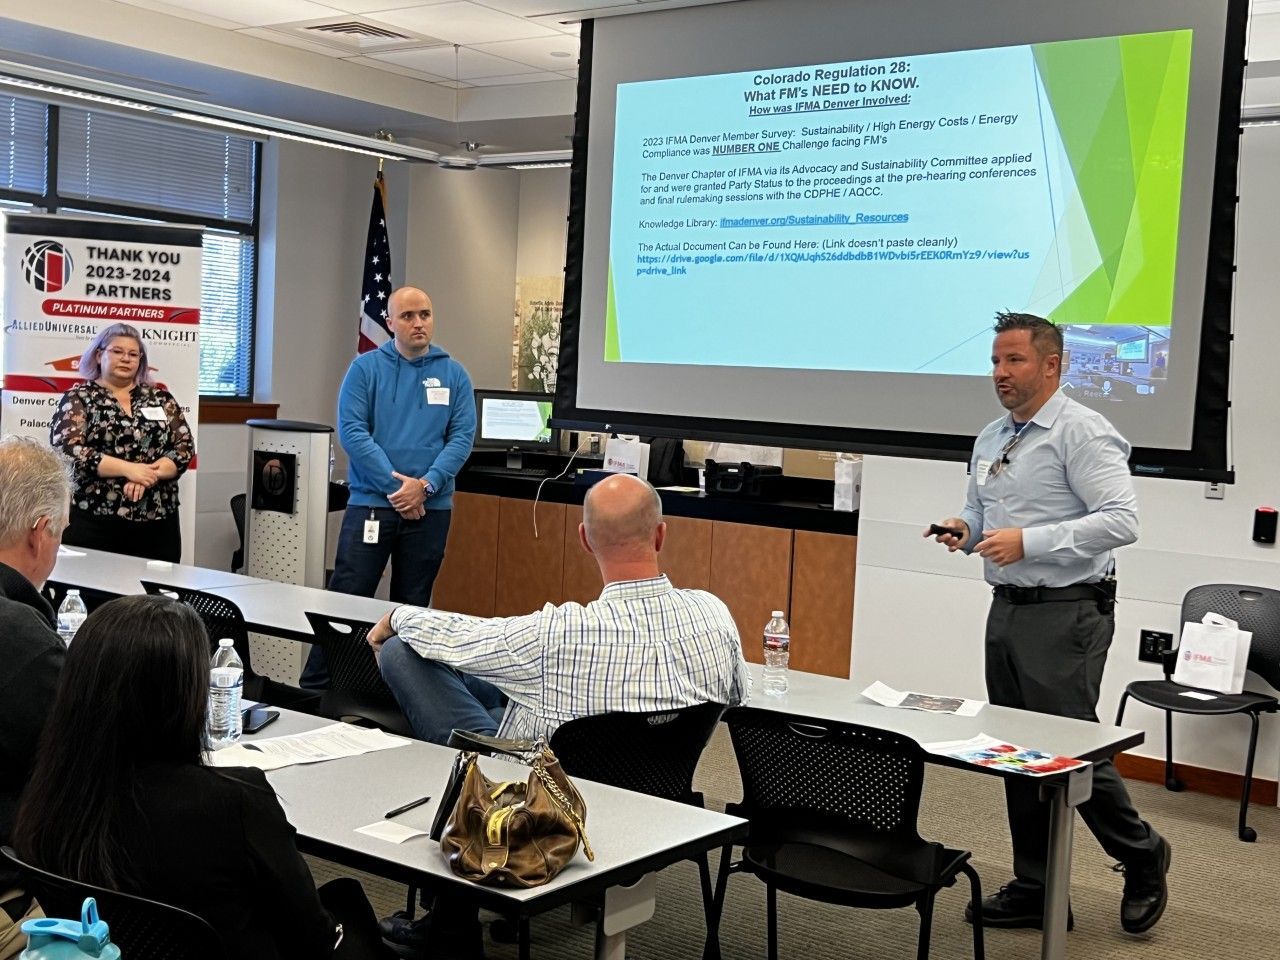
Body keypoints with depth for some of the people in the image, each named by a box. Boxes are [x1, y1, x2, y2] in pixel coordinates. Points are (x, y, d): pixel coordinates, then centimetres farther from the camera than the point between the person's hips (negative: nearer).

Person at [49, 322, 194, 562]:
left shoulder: (161, 398, 11)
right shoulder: (78, 398, 4)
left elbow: (184, 447, 4)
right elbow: (67, 449, -10)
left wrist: (149, 474, -14)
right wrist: (128, 469, -16)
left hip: (157, 523, 3)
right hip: (94, 523, -3)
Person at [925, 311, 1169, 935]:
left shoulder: (1081, 432, -11)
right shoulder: (991, 440, 14)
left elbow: (1121, 520, -20)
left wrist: (1029, 540, -23)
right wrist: (964, 530, 2)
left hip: (1065, 613, -8)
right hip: (1007, 607, 8)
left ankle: (1142, 857, 20)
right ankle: (1034, 890, 21)